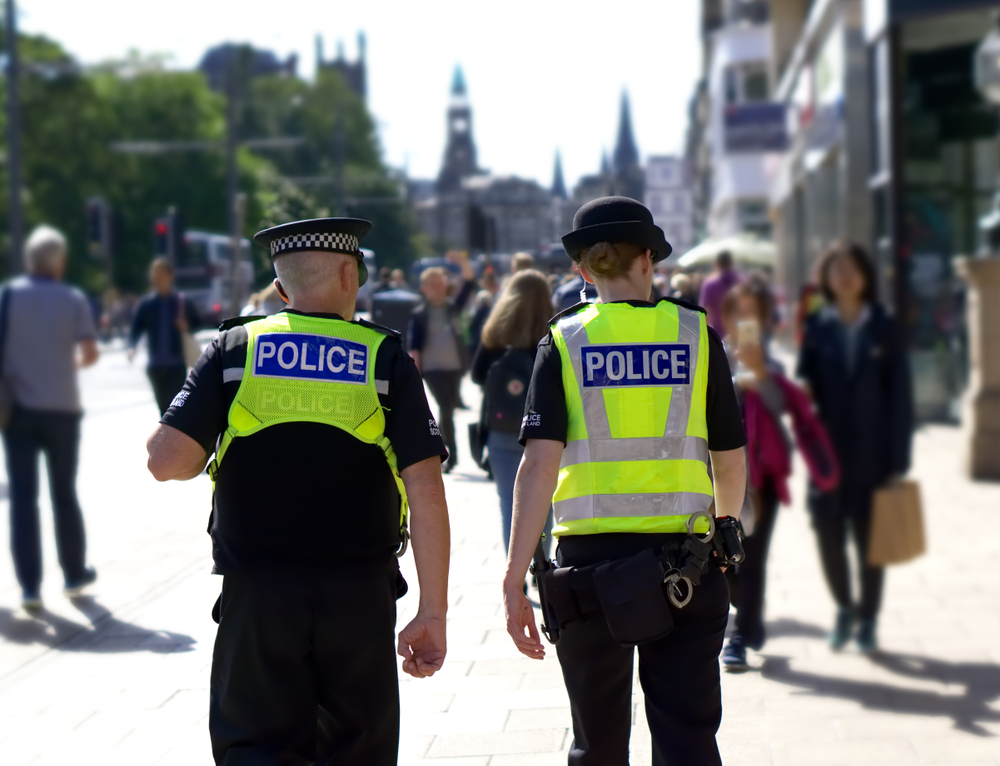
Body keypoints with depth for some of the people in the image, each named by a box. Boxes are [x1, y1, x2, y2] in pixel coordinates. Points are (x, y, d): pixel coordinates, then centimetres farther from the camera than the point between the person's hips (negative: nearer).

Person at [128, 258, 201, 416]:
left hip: (177, 366, -2)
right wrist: (132, 347, -18)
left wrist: (187, 327, -13)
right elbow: (136, 328, 1)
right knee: (163, 407, 9)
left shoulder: (183, 303, 2)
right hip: (156, 366, 3)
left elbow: (198, 326, 9)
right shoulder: (146, 305, 6)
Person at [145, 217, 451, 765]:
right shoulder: (386, 360, 1)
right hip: (360, 596, 0)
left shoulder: (234, 350, 2)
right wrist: (433, 614, -4)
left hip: (255, 596, 0)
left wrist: (209, 452, 15)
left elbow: (166, 461, -8)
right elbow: (426, 492, -7)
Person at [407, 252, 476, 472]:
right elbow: (414, 346, -4)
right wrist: (415, 373, -12)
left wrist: (464, 263, -20)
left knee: (448, 408, 13)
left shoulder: (454, 306, 9)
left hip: (456, 366, 3)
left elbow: (469, 285, -2)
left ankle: (446, 453, 28)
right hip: (433, 369, -3)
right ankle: (451, 455, -5)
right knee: (446, 409, -9)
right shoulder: (419, 314, 1)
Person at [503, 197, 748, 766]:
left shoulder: (565, 341, 1)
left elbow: (539, 464, -10)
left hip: (590, 560, 0)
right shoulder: (696, 334, 4)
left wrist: (515, 579, -11)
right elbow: (731, 460, 10)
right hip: (683, 562, 0)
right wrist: (726, 524, 30)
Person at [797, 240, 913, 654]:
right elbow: (803, 383, 5)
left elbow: (900, 395, -2)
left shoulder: (885, 329, -1)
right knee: (829, 537, 4)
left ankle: (867, 619, 23)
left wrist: (897, 459, -6)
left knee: (870, 541, 6)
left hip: (871, 455, -1)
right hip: (828, 453, 1)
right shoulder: (816, 327, 3)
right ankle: (845, 608, 29)